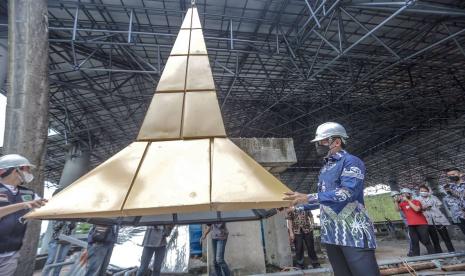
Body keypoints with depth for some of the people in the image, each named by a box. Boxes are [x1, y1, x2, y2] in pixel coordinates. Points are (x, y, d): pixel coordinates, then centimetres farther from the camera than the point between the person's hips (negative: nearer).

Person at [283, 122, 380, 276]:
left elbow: (348, 192, -23)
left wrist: (309, 198, -27)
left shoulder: (351, 162, -8)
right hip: (330, 235, 8)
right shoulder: (324, 169, 16)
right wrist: (296, 205, 21)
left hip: (354, 233, -8)